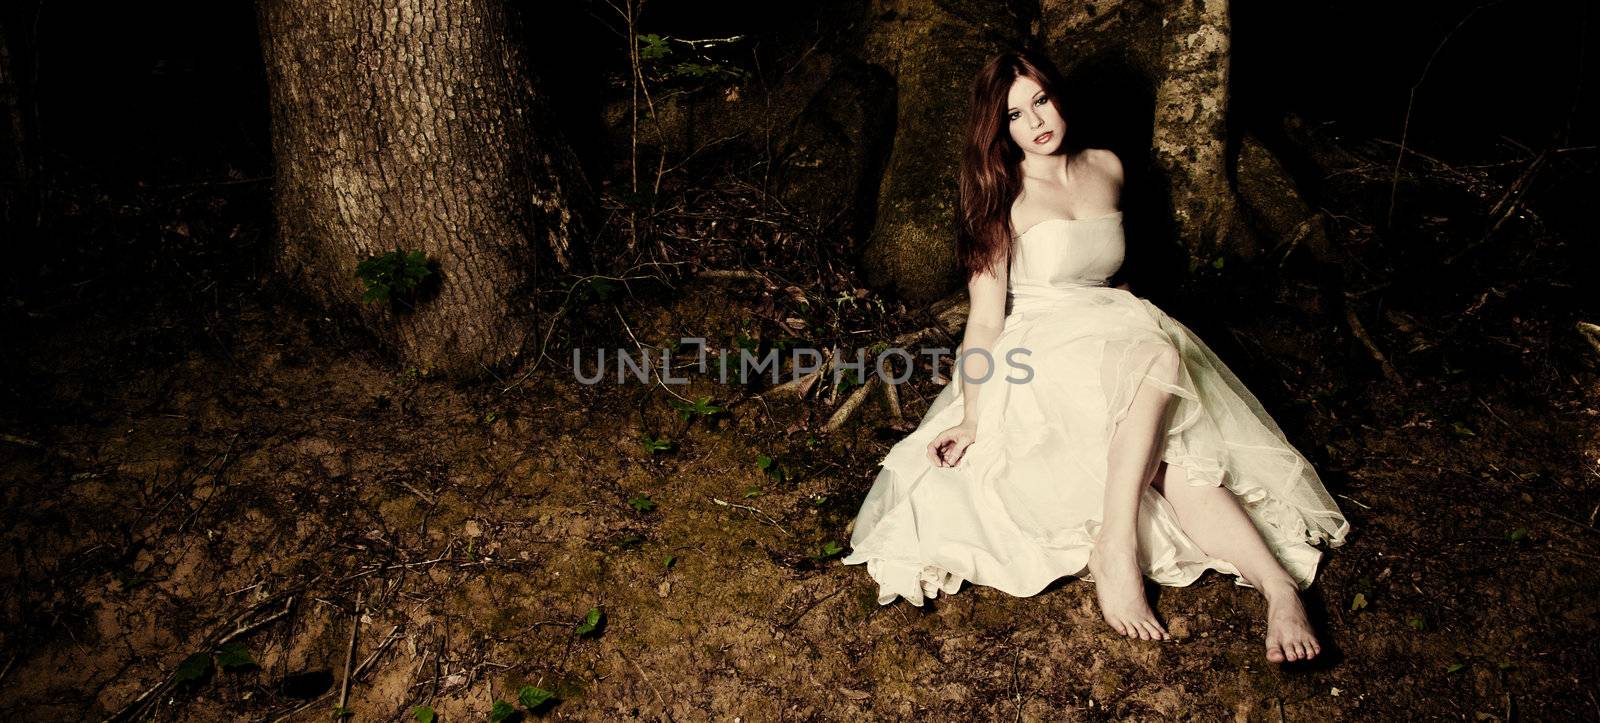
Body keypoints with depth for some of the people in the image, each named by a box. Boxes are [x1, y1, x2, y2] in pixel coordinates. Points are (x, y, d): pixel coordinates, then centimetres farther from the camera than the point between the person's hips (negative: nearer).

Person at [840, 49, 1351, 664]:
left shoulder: (1107, 169, 10)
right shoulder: (1003, 199, -4)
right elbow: (986, 320, -10)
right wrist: (971, 419, -18)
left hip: (1120, 334, 4)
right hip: (1042, 359, -4)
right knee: (1159, 355, -36)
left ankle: (1279, 585, -36)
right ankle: (1114, 549, -38)